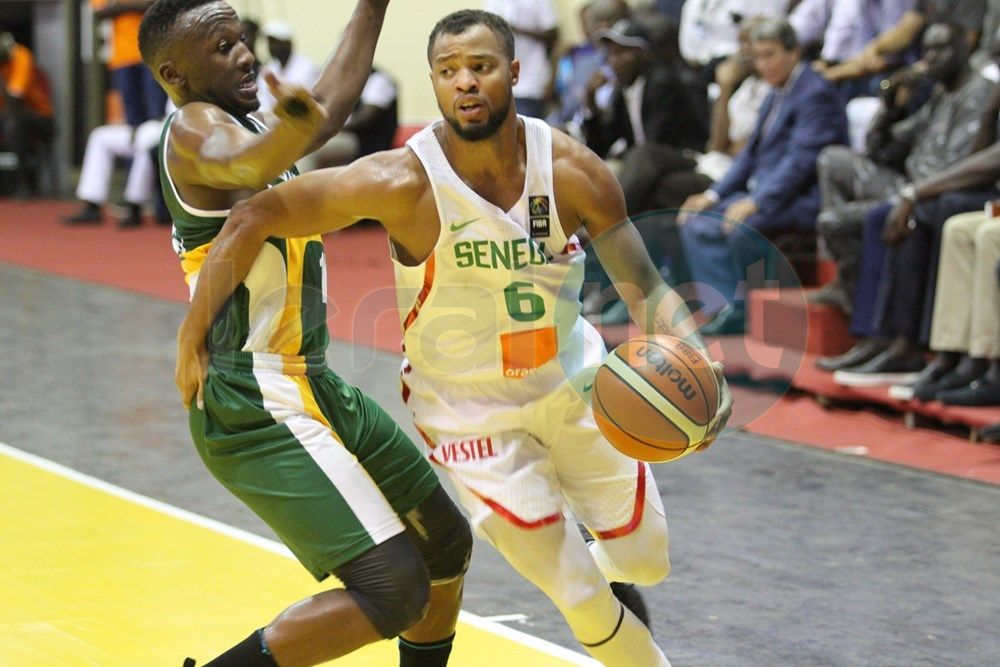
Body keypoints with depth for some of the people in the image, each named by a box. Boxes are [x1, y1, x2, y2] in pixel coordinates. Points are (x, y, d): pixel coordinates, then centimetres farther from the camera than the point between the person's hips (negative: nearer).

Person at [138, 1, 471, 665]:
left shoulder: (248, 120, 15)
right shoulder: (194, 128, -15)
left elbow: (332, 105, 29)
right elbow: (246, 164, -38)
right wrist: (296, 125, -60)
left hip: (313, 387, 11)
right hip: (257, 410, -11)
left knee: (446, 544, 17)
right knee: (393, 590, -18)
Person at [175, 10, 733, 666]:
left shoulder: (573, 168, -15)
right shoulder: (405, 181, -26)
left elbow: (644, 286, -10)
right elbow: (253, 218, -25)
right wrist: (195, 334, -27)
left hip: (576, 386, 4)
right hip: (475, 412, -3)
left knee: (645, 557, 12)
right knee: (582, 599, -3)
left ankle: (599, 570, 49)